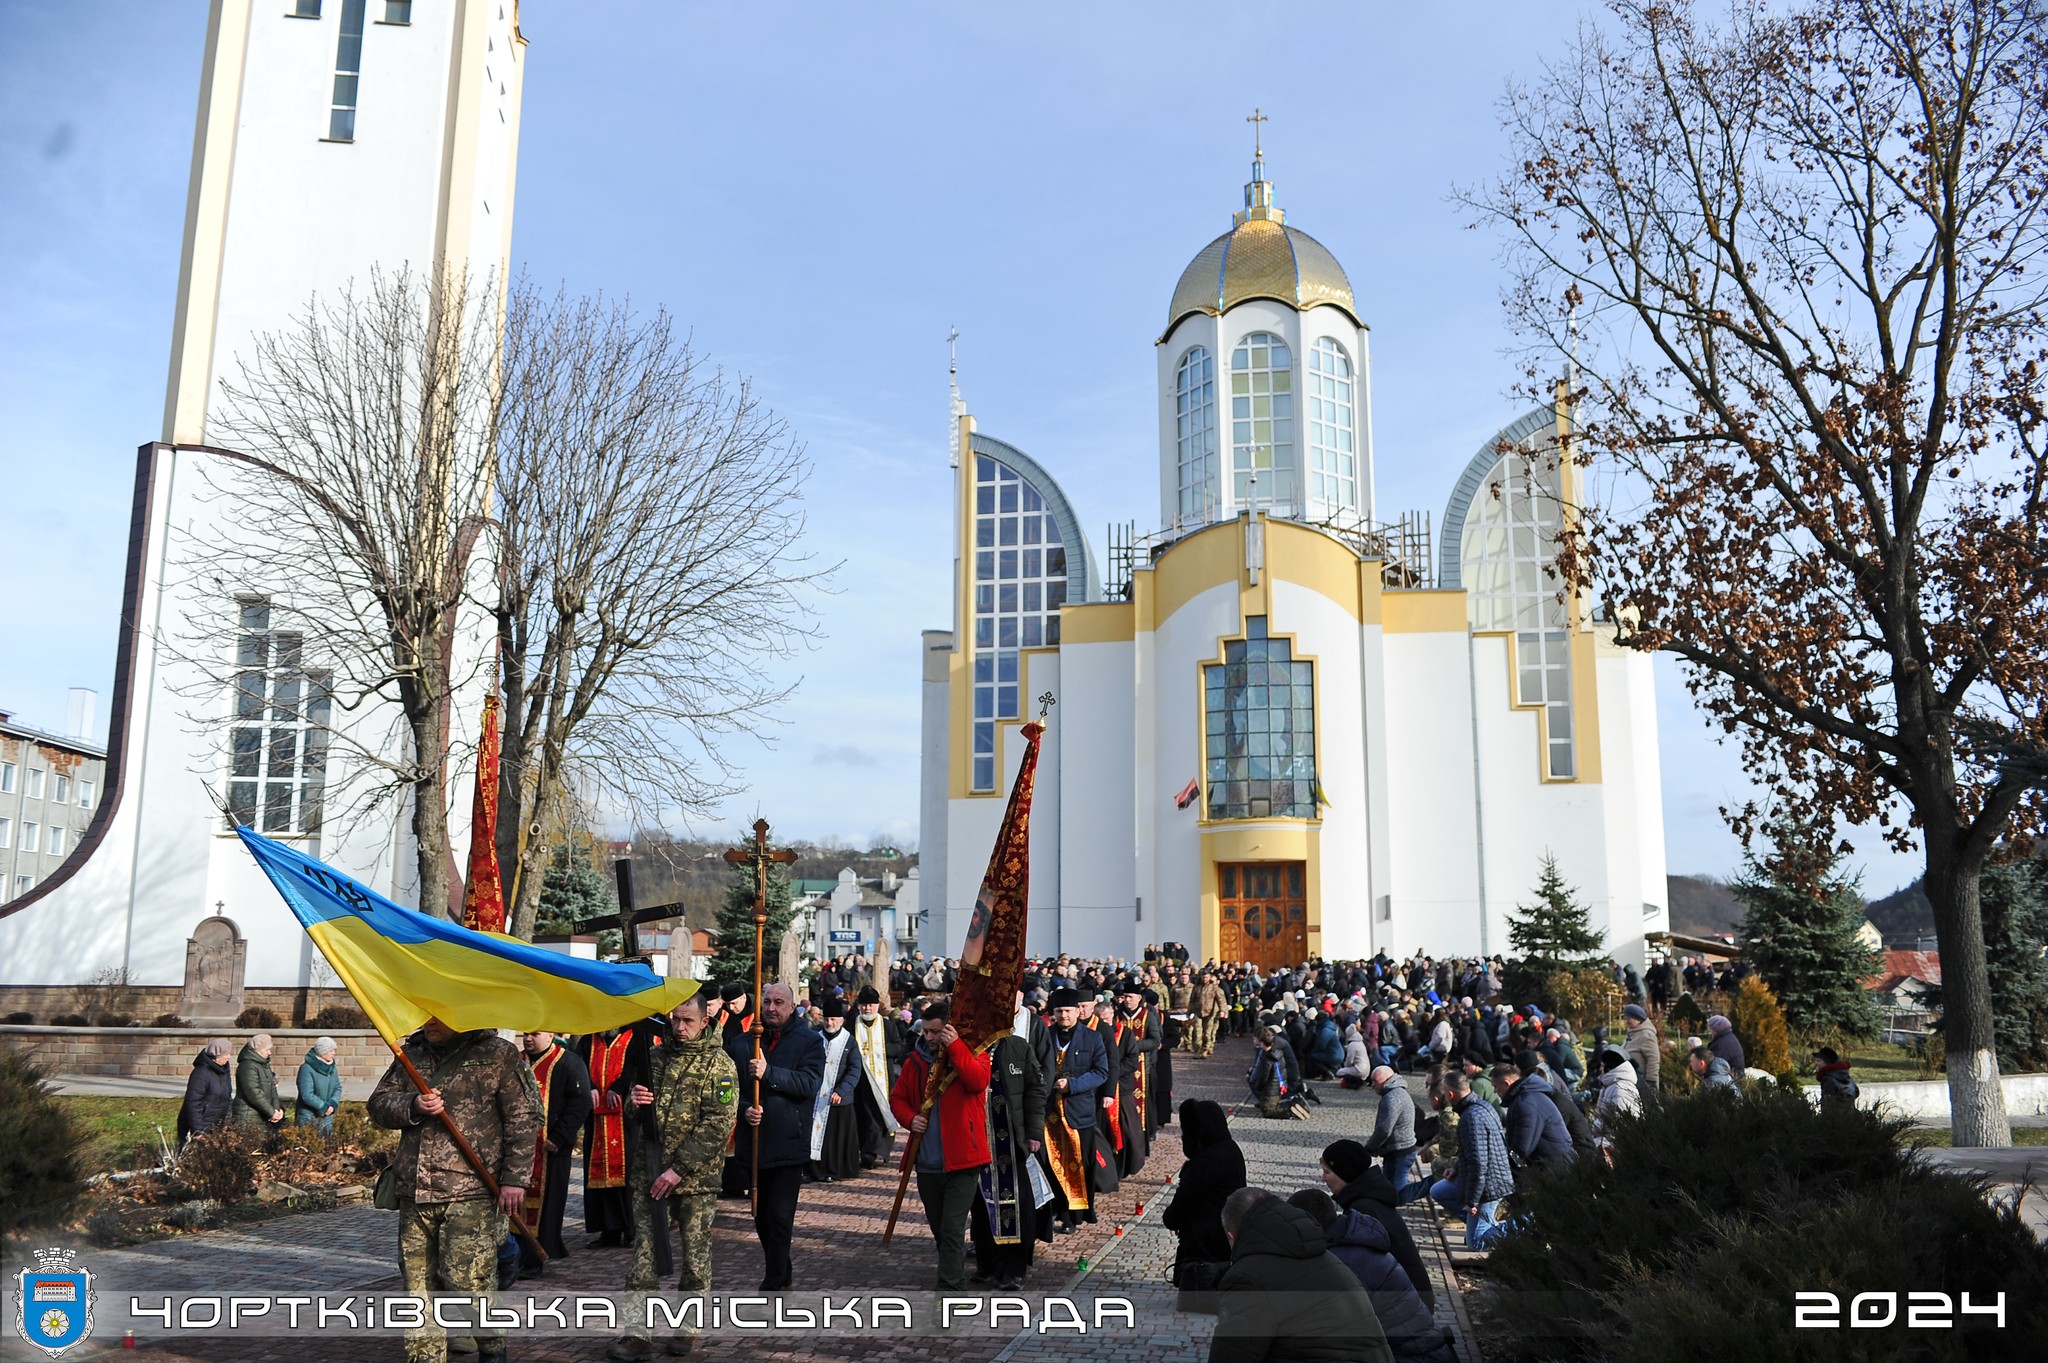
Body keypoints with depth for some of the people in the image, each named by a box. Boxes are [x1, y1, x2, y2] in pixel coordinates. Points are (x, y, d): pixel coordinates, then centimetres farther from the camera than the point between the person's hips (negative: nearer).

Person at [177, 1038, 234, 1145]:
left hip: (215, 1128, 8)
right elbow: (193, 1104, -21)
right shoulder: (201, 1073, -19)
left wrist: (228, 1122, 13)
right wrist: (197, 1131, -21)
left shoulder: (223, 1071, 9)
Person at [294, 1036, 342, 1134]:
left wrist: (333, 1104, -12)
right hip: (308, 1116, -6)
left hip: (326, 1115, 6)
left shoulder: (332, 1067, 4)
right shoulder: (307, 1069, -17)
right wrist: (324, 1106, -18)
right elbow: (307, 1095, -22)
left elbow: (337, 1088, 7)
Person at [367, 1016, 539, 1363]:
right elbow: (378, 1105, 14)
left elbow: (524, 1118, -2)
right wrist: (412, 1106, -8)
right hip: (414, 1193, 5)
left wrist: (514, 1178, -8)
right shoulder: (412, 1054, 16)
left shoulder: (499, 1055, 1)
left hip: (469, 1195, -5)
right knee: (418, 1286, 7)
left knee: (469, 1283, -6)